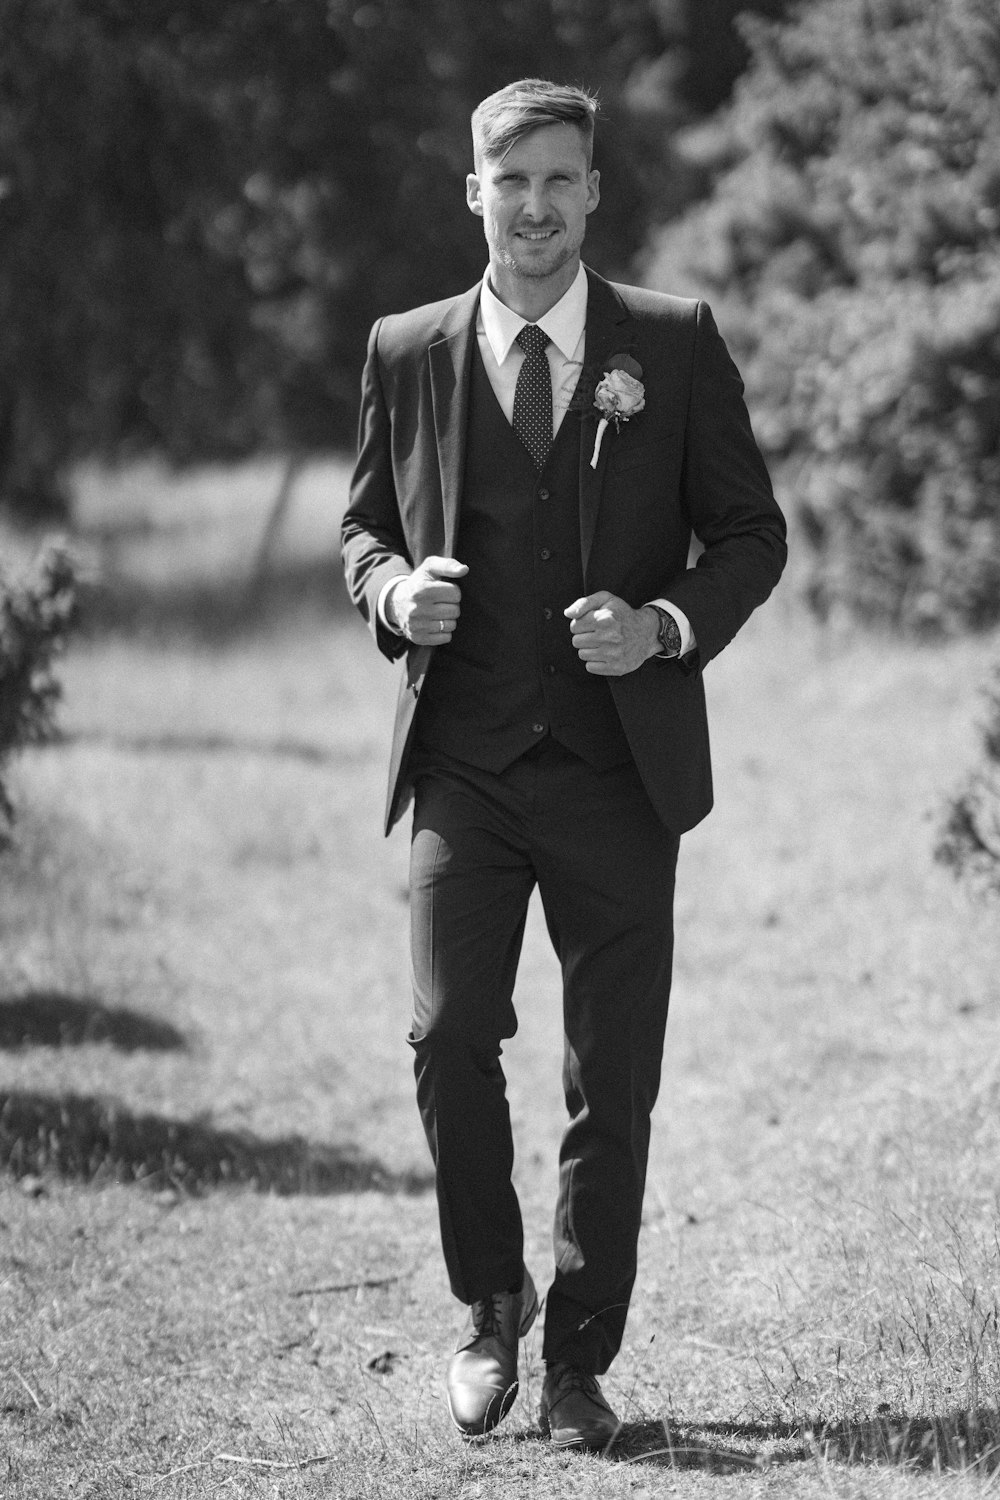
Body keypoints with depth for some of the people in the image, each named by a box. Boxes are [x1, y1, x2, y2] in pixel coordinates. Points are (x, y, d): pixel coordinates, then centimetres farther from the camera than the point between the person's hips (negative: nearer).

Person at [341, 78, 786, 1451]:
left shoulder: (674, 346, 4)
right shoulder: (406, 354, 8)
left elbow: (751, 532, 7)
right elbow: (365, 526, 18)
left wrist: (667, 626, -12)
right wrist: (393, 589, -5)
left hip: (619, 764, -1)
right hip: (463, 761, 1)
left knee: (613, 1077, 1)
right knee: (450, 1038, -11)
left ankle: (579, 1364, 13)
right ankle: (491, 1306, 13)